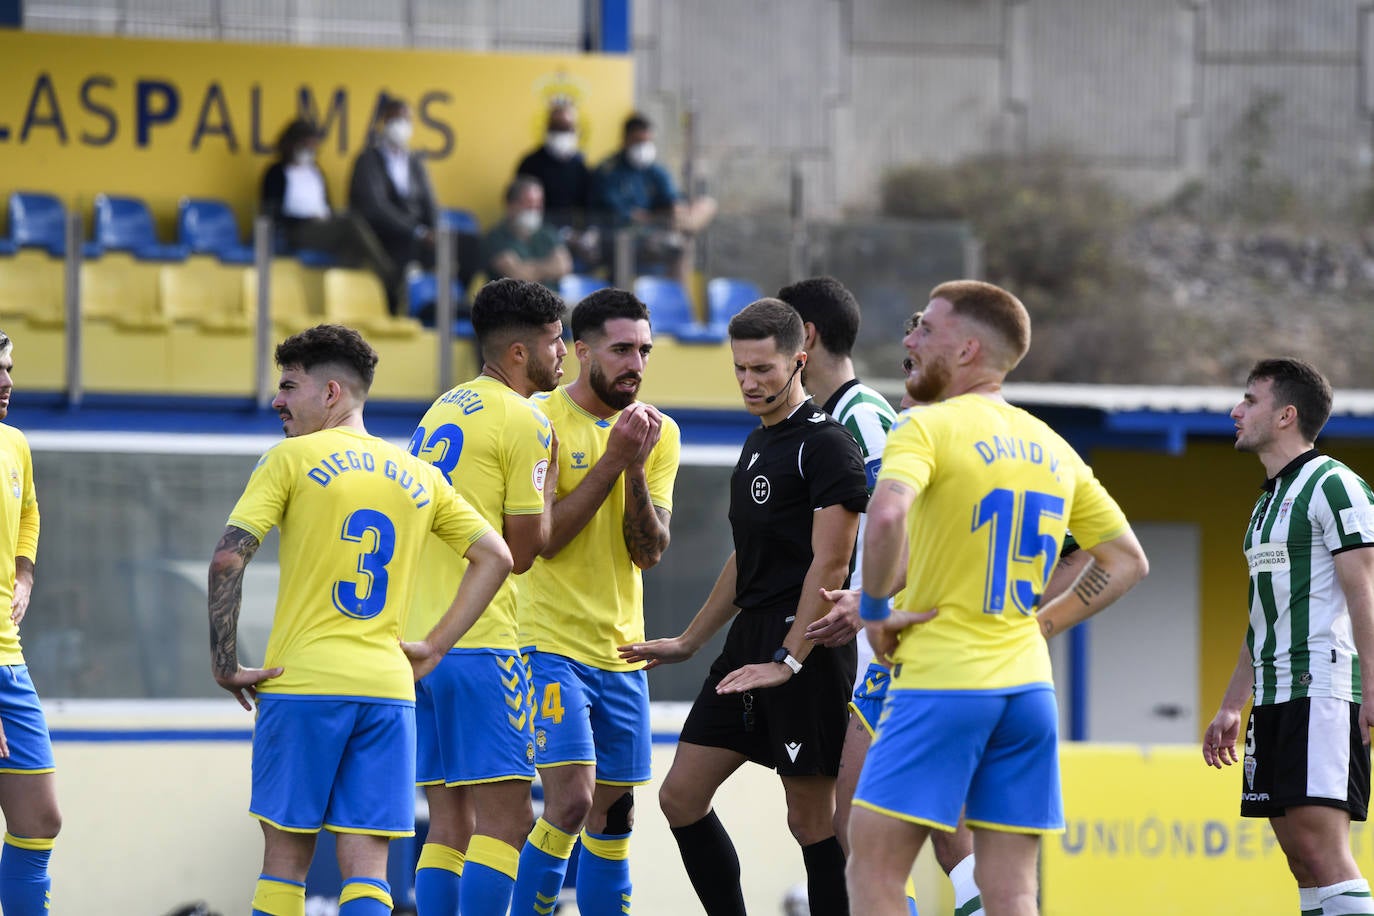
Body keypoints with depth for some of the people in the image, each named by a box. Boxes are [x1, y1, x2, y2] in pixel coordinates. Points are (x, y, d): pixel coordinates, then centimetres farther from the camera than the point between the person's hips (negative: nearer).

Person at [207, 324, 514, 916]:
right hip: (388, 686, 3)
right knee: (365, 865, 0)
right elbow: (496, 558, 15)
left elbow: (228, 560, -10)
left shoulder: (291, 459, -1)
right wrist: (433, 648, 14)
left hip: (302, 686, -3)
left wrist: (225, 663, -4)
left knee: (286, 857, 6)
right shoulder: (418, 476, 13)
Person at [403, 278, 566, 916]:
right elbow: (524, 549, -7)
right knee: (505, 820, -9)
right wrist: (548, 481, 5)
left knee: (450, 827, 8)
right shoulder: (524, 421, -7)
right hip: (480, 646, -9)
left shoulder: (441, 410, 19)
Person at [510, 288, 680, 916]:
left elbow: (650, 552, 0)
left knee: (613, 816, 8)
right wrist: (613, 459, -18)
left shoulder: (659, 434, 7)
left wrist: (637, 466, -13)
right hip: (550, 644, -6)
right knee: (571, 800, -18)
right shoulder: (541, 420, -9)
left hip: (621, 649, 6)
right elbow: (541, 539, -16)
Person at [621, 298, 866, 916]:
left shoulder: (827, 444, -11)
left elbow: (830, 564, -17)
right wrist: (688, 642, 28)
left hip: (804, 647, -9)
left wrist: (789, 660, -21)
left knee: (811, 819, -5)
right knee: (681, 796, 7)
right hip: (749, 642, 9)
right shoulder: (759, 443, 18)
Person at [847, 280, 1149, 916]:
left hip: (939, 684, -7)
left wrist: (875, 611, -13)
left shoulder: (927, 428, -8)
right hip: (1028, 689, 7)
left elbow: (886, 516, -28)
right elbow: (1127, 561, 20)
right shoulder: (1051, 448, 14)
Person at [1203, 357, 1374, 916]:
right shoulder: (1269, 499, 21)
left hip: (1322, 688, -9)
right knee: (1301, 856, 5)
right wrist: (1231, 706, 25)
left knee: (1321, 845, -17)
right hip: (1273, 698, 9)